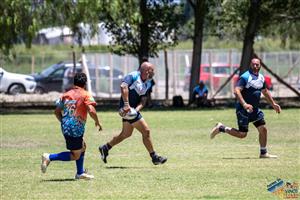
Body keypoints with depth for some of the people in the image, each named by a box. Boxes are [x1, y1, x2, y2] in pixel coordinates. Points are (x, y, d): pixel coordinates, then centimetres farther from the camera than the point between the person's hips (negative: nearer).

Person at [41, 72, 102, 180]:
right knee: (75, 155, 2)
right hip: (76, 129, -8)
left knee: (82, 147, 26)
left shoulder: (66, 94, 12)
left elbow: (57, 111, 11)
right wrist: (97, 122, -2)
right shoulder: (85, 95, -6)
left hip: (65, 127, 8)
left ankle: (80, 173, 30)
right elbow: (91, 111, -19)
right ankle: (49, 157, -10)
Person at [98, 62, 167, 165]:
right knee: (146, 131, -6)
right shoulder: (133, 76, -16)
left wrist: (137, 109, -15)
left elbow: (143, 100, 5)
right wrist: (126, 104, -37)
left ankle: (105, 148, 35)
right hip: (127, 109, -10)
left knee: (126, 134, 20)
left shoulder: (148, 84, 9)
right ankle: (154, 157, 4)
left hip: (133, 109, 10)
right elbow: (124, 87, -31)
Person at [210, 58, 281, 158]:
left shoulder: (261, 78, 11)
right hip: (243, 109, -7)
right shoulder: (245, 77, -15)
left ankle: (264, 153, 15)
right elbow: (237, 91, -25)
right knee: (242, 134, -9)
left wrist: (273, 104, 29)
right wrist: (244, 104, -36)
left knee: (263, 129, 2)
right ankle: (221, 128, 9)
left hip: (254, 109, 8)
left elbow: (265, 92, 28)